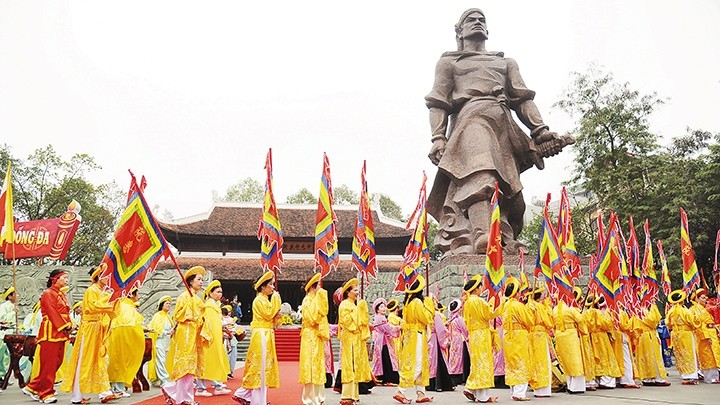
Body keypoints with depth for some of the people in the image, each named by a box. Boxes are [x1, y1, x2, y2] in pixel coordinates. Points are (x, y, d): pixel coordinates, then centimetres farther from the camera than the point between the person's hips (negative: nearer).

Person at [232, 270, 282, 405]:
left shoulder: (266, 300, 17)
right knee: (261, 366, -5)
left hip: (267, 335, 10)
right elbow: (268, 315, -19)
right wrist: (275, 299, -12)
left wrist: (277, 315, -1)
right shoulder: (259, 300, -10)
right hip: (261, 336, -10)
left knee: (261, 366, 11)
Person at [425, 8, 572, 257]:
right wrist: (438, 138, -5)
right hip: (471, 118, -4)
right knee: (479, 175, -32)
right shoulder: (449, 62, 28)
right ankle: (483, 240, -50)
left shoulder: (506, 63, 37)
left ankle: (505, 245, -24)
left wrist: (540, 130, 3)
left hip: (504, 126, 5)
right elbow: (438, 103, 13)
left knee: (506, 189, -13)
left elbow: (523, 99, 22)